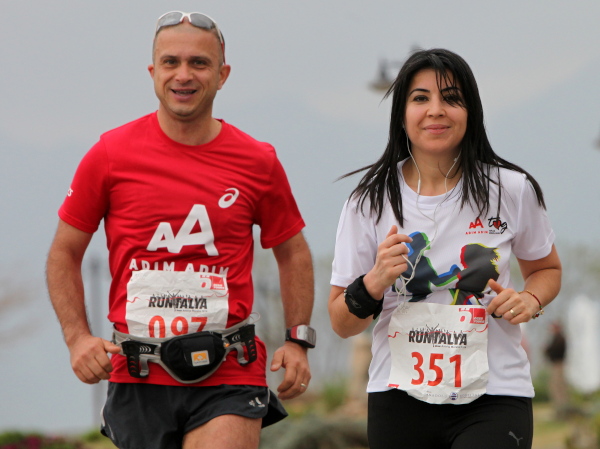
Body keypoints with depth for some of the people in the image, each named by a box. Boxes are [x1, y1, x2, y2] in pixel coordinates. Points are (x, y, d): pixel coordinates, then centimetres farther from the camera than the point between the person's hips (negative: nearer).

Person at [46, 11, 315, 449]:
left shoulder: (257, 162, 3)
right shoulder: (110, 155, 1)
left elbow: (293, 252, 17)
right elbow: (64, 253, 9)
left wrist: (298, 340, 6)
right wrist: (78, 338, -4)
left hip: (227, 381, -1)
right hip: (138, 380, 1)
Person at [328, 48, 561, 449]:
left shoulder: (513, 190, -1)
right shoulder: (370, 201, -1)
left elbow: (546, 269, 18)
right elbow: (342, 324, 1)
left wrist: (530, 300, -4)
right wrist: (375, 283, -19)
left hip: (494, 398, -1)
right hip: (401, 398, 2)